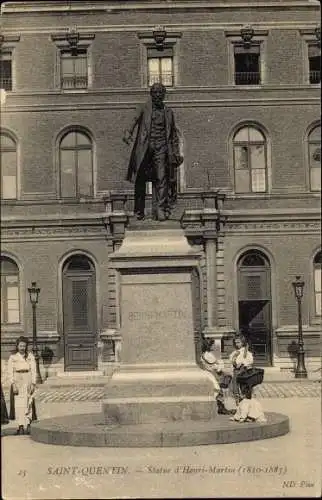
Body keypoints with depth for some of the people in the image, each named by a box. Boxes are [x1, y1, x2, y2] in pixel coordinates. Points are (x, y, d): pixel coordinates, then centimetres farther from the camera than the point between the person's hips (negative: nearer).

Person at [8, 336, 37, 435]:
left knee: (28, 404, -3)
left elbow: (33, 371, 3)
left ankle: (28, 425, 0)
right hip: (17, 382, 0)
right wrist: (13, 385, -9)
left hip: (28, 381, 0)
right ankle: (20, 426, -2)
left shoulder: (30, 356, 5)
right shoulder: (12, 357, 5)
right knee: (18, 404, -3)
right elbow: (10, 372, 1)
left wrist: (33, 384, -5)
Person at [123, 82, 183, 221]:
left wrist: (176, 152, 17)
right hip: (145, 147, -1)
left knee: (161, 178, -10)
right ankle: (139, 211, 10)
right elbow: (135, 121, -8)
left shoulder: (168, 112, 16)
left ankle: (160, 210, -14)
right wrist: (128, 134, -28)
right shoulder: (145, 109, 7)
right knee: (140, 179, 0)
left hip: (161, 147, 2)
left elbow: (173, 134, 22)